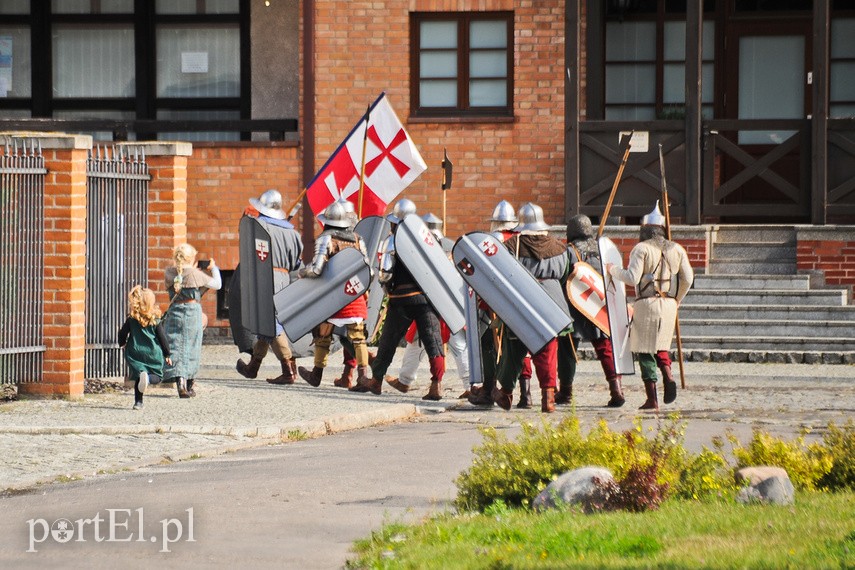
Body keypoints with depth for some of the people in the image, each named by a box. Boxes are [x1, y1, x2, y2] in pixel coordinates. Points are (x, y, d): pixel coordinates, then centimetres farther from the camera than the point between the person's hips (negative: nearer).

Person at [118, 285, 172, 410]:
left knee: (138, 377, 11)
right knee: (157, 376, 10)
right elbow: (162, 338, 0)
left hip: (135, 353, 1)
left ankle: (138, 402, -6)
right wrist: (167, 355, 11)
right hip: (153, 354, -1)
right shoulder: (155, 321, -4)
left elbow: (122, 334, 3)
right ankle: (148, 378, -26)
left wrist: (122, 344, 26)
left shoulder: (131, 319, -1)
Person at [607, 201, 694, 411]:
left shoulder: (641, 249, -6)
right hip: (669, 304, 5)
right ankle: (668, 376, -8)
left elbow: (632, 278, -14)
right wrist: (677, 299, 23)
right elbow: (687, 279, 7)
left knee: (645, 350, 1)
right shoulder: (676, 249, 9)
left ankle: (651, 399, -3)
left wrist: (613, 270, 2)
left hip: (646, 303, -5)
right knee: (660, 344, 21)